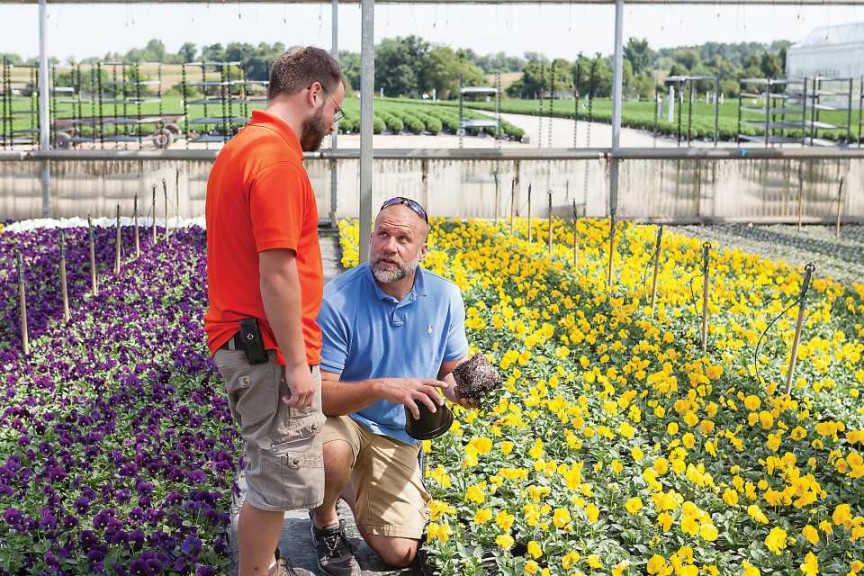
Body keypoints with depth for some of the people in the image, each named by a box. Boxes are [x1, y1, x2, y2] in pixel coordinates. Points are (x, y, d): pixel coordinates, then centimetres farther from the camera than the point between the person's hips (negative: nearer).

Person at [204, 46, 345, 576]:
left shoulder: (240, 148, 13)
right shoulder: (277, 155, -19)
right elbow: (277, 271, -23)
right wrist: (297, 363, -18)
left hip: (242, 341, 10)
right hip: (270, 352, -10)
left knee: (273, 473, 20)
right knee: (278, 482, 2)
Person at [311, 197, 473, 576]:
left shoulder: (446, 298, -7)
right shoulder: (337, 300, -21)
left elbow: (451, 369, 5)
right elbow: (320, 393, -22)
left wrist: (460, 387, -20)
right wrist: (380, 387, -39)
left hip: (397, 435, 3)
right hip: (338, 418, -3)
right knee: (332, 451, -40)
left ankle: (354, 487, 25)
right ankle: (325, 519, -3)